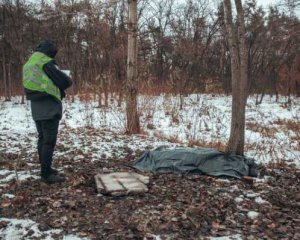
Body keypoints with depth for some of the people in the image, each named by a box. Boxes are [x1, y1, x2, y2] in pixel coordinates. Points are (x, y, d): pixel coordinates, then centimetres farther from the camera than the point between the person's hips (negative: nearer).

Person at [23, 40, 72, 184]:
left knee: (42, 139, 15)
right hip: (50, 108, -9)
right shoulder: (47, 63, -13)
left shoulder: (29, 64, 14)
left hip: (36, 108, 9)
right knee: (49, 141, -6)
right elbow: (65, 81, -13)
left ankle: (45, 168, 25)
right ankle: (46, 174, -3)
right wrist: (68, 80, 10)